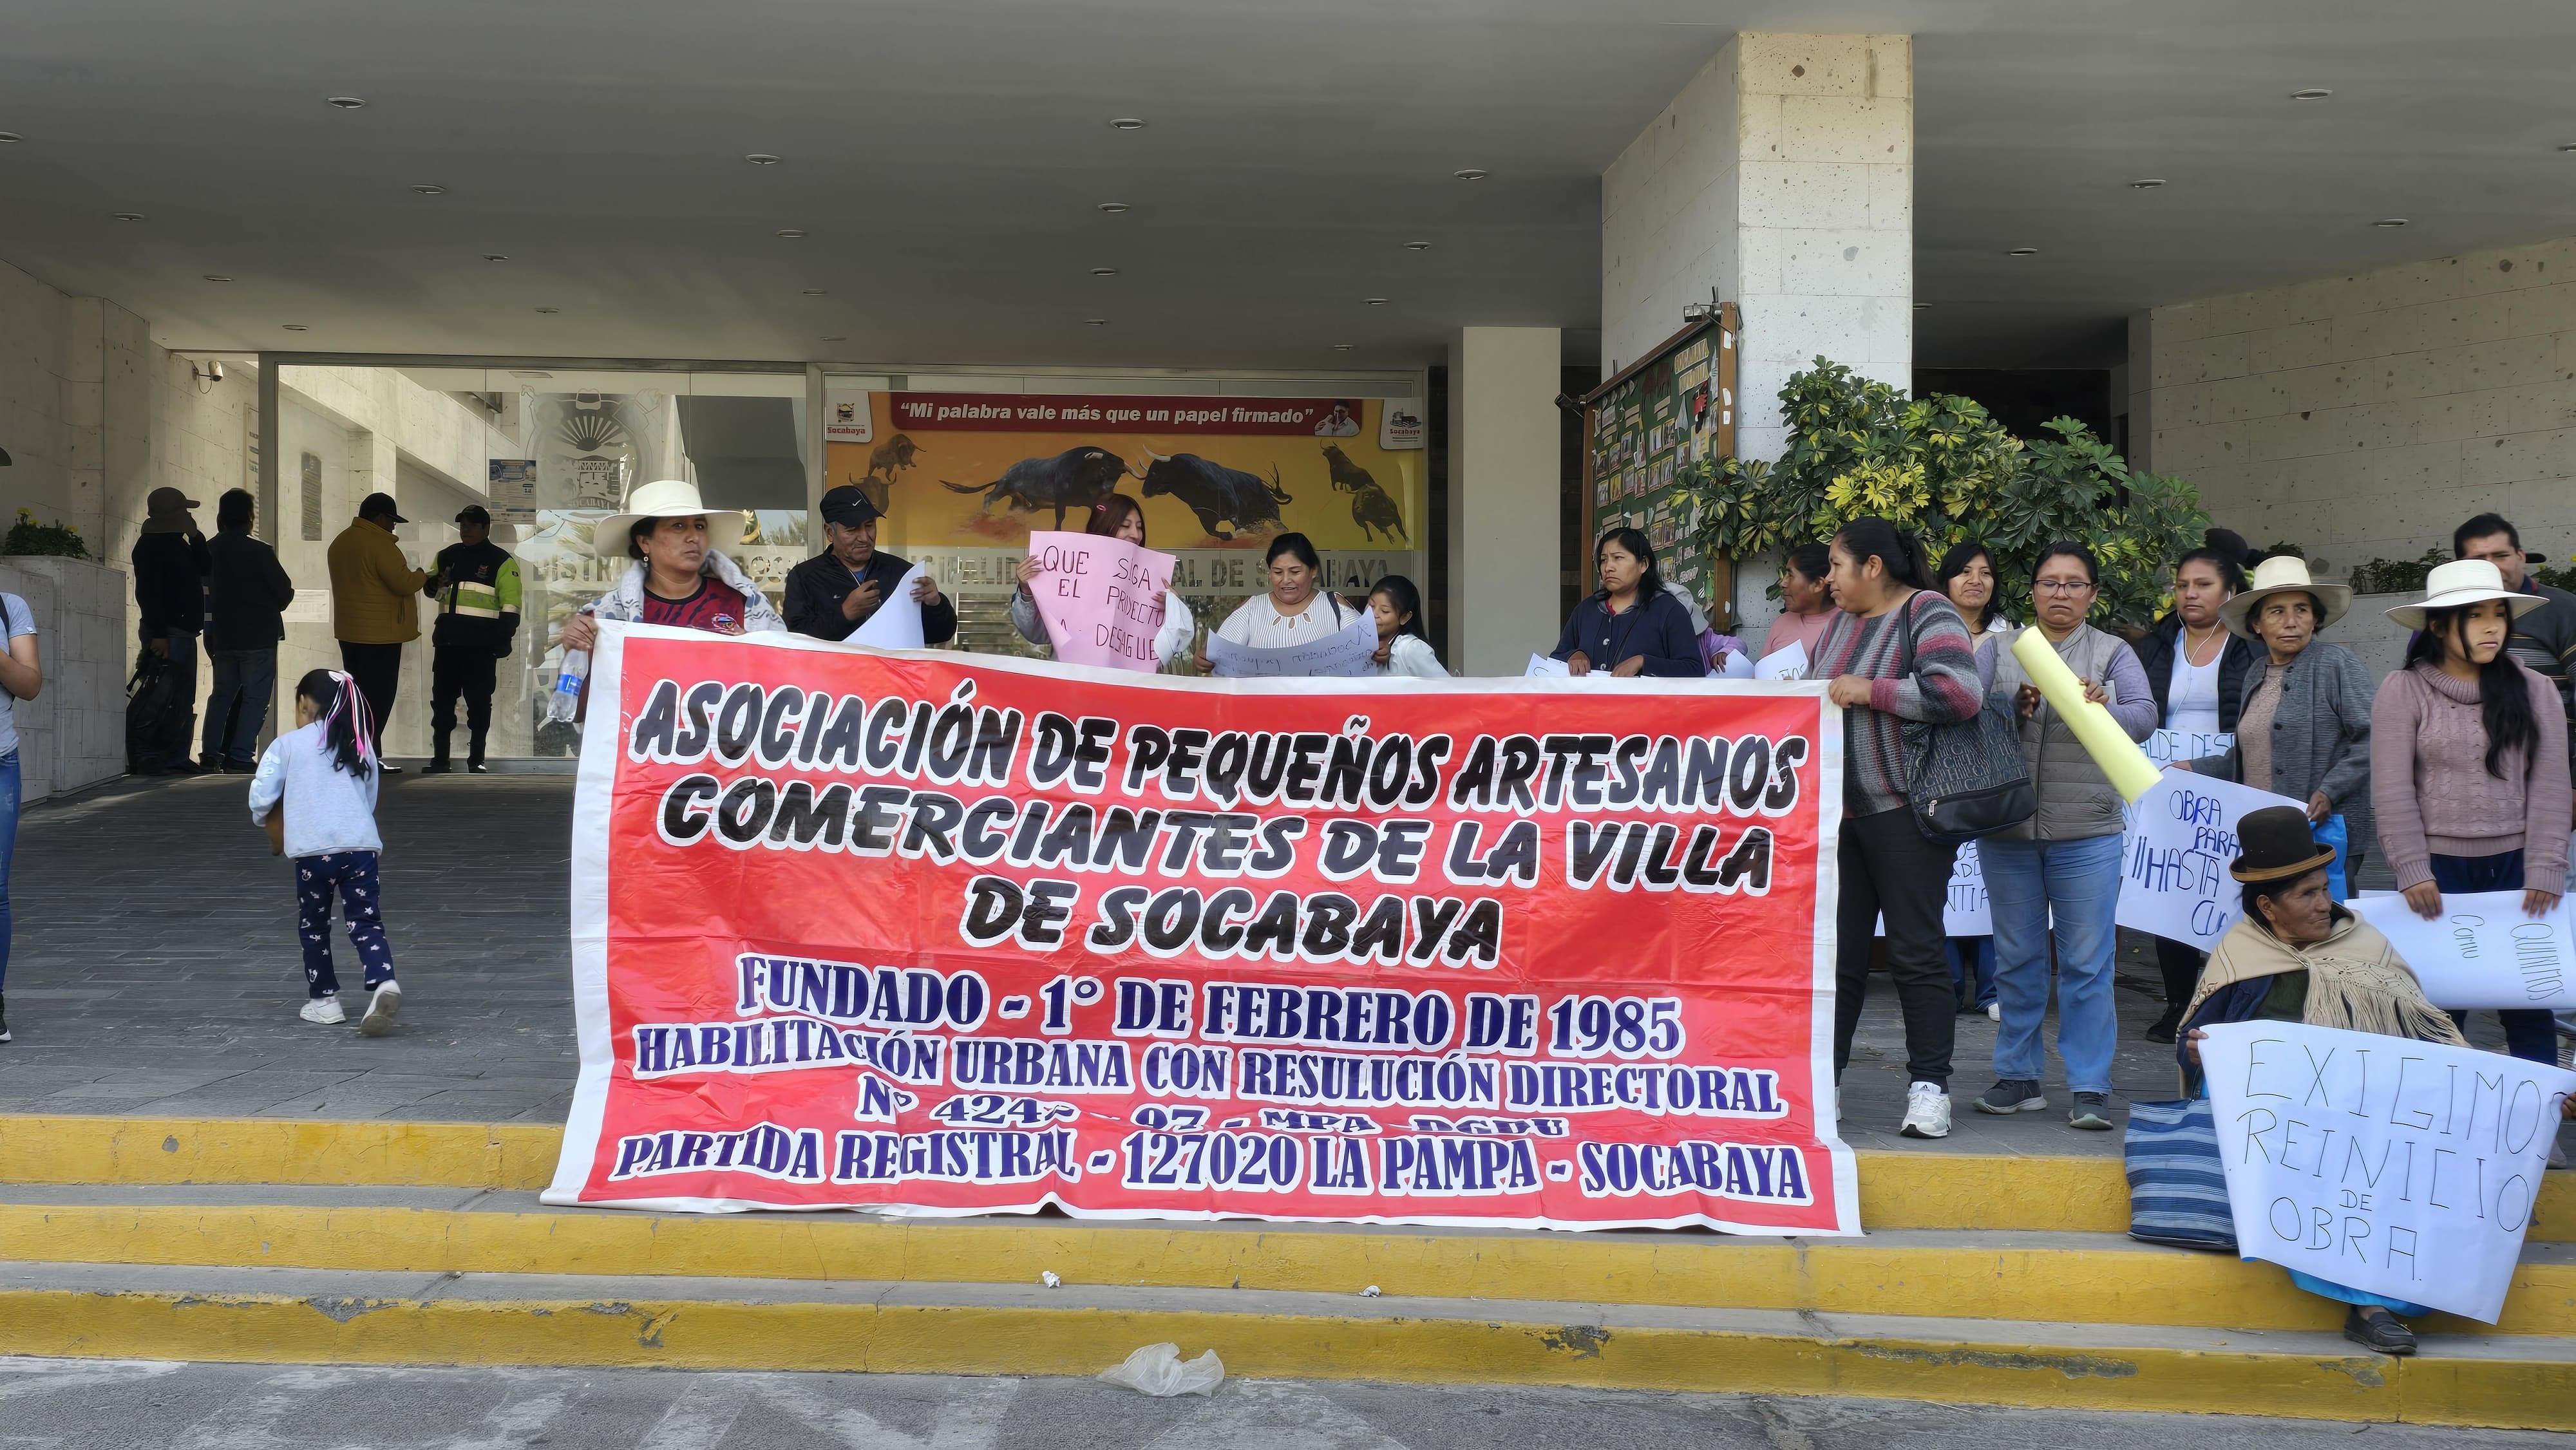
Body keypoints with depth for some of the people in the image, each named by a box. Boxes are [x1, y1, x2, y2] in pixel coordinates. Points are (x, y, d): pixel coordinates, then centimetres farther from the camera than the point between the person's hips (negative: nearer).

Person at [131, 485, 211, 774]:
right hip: (167, 633, -10)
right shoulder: (150, 545, -9)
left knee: (184, 699, 10)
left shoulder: (179, 545, 20)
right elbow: (147, 593, -16)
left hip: (184, 632, 10)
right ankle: (150, 758, -12)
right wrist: (158, 634, -22)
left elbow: (204, 569, 17)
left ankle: (177, 759, 14)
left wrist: (195, 537, 7)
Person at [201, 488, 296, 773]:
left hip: (221, 637, 5)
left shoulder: (208, 551, 3)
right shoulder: (260, 552, -11)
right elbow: (285, 591, -6)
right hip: (258, 636, -5)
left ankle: (212, 752, 12)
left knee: (222, 694, 16)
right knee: (255, 696, -1)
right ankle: (241, 755, -9)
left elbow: (204, 594, 7)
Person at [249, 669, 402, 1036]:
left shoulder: (288, 744, 6)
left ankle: (324, 1000, 20)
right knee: (366, 923, 0)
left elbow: (261, 796, 4)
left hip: (313, 850, -2)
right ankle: (383, 983, -24)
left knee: (313, 926, 15)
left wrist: (261, 818, 26)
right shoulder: (362, 748, 17)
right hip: (361, 845, 2)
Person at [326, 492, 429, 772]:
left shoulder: (340, 542, 14)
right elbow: (404, 583, -20)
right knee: (378, 696, -5)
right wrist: (423, 575, 0)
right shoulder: (380, 544, -16)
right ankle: (369, 756, -7)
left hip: (349, 632, 9)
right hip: (380, 634, -9)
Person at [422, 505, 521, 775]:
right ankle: (440, 758, 12)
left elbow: (510, 604, -6)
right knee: (442, 700, 5)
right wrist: (434, 584, 4)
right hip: (447, 641, 5)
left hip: (481, 644, -5)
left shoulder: (500, 561, -1)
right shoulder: (447, 556, 15)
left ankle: (476, 759, 8)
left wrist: (505, 637, -14)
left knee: (479, 702, 1)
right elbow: (433, 589, 28)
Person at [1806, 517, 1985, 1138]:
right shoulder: (1840, 622, 15)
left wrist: (1869, 691, -18)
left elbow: (1959, 692, -24)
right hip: (1838, 809, 7)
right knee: (1836, 951, 10)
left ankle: (1929, 1087, 5)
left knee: (1915, 953, -3)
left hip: (1903, 811, -7)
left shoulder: (1927, 614, -9)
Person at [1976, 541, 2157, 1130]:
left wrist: (2105, 711, -28)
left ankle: (2090, 1088, 4)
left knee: (2087, 962, -3)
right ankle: (2018, 1077, 19)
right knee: (2016, 958, 9)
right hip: (2007, 826, 2)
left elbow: (2146, 716, -7)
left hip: (2086, 831, -2)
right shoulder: (2001, 650, 9)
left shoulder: (2113, 652, 6)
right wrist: (2014, 705, -21)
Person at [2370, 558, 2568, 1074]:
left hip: (2515, 865, 2)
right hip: (2439, 867, -2)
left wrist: (2544, 871, -8)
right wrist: (2413, 872, -12)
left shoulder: (2533, 691, 4)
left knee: (2530, 1006, 4)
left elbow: (2549, 789, 0)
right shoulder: (2403, 691, -3)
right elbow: (2393, 792, -6)